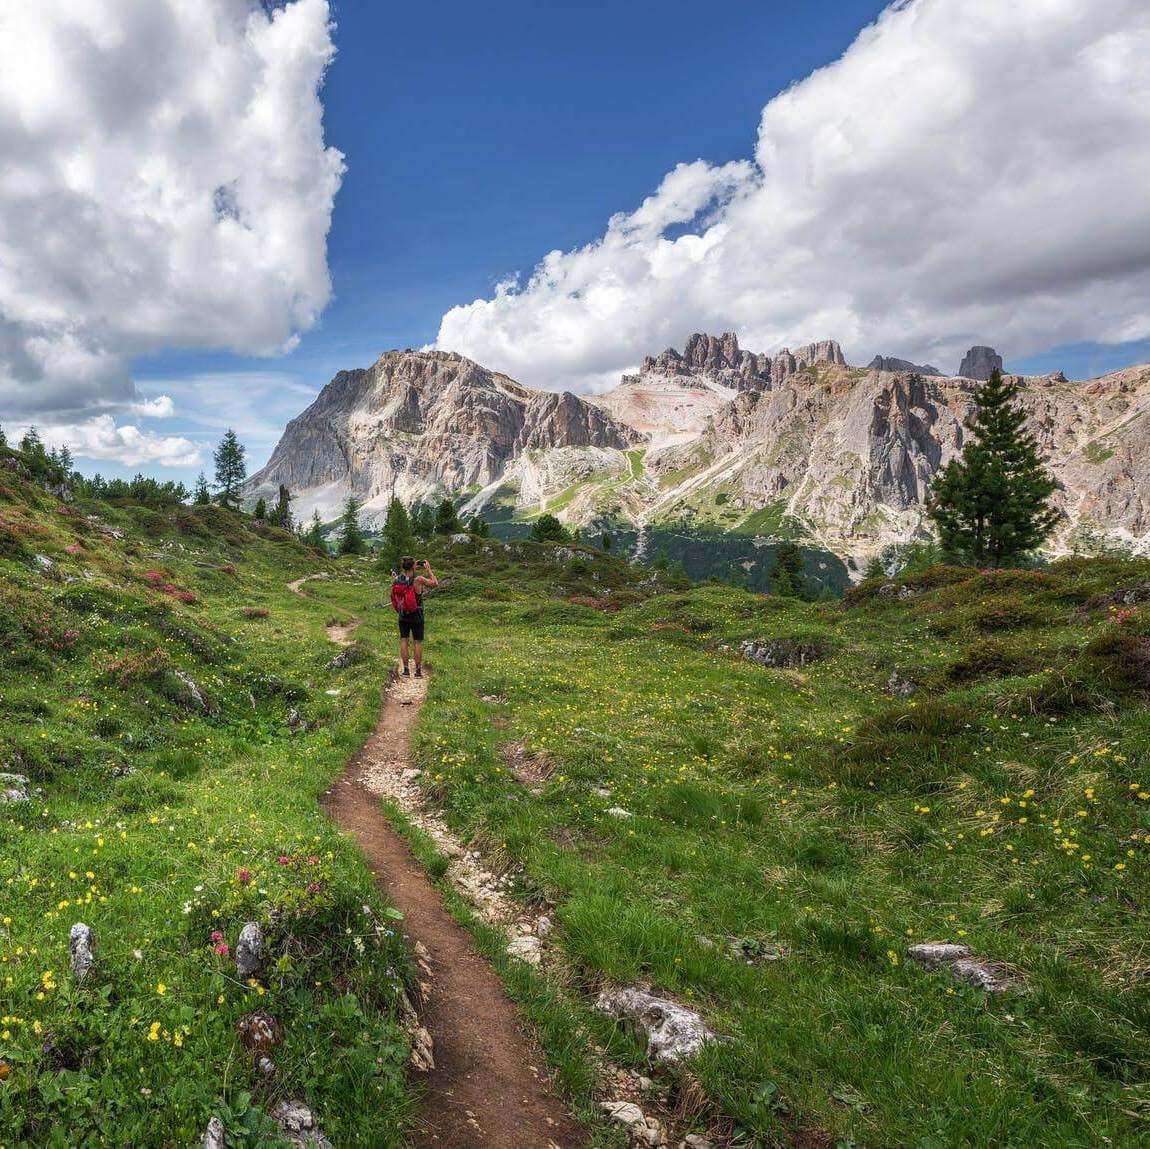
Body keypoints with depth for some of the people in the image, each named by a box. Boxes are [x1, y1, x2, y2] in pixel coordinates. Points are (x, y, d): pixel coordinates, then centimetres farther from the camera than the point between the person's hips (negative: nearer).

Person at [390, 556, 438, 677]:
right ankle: (418, 670, 11)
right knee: (418, 642, 7)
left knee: (403, 640, 12)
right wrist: (428, 569, 3)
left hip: (402, 616, 3)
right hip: (416, 616, -3)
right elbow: (435, 583, -6)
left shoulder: (397, 579, -8)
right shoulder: (418, 579, -19)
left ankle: (406, 670, 13)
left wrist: (415, 570, 19)